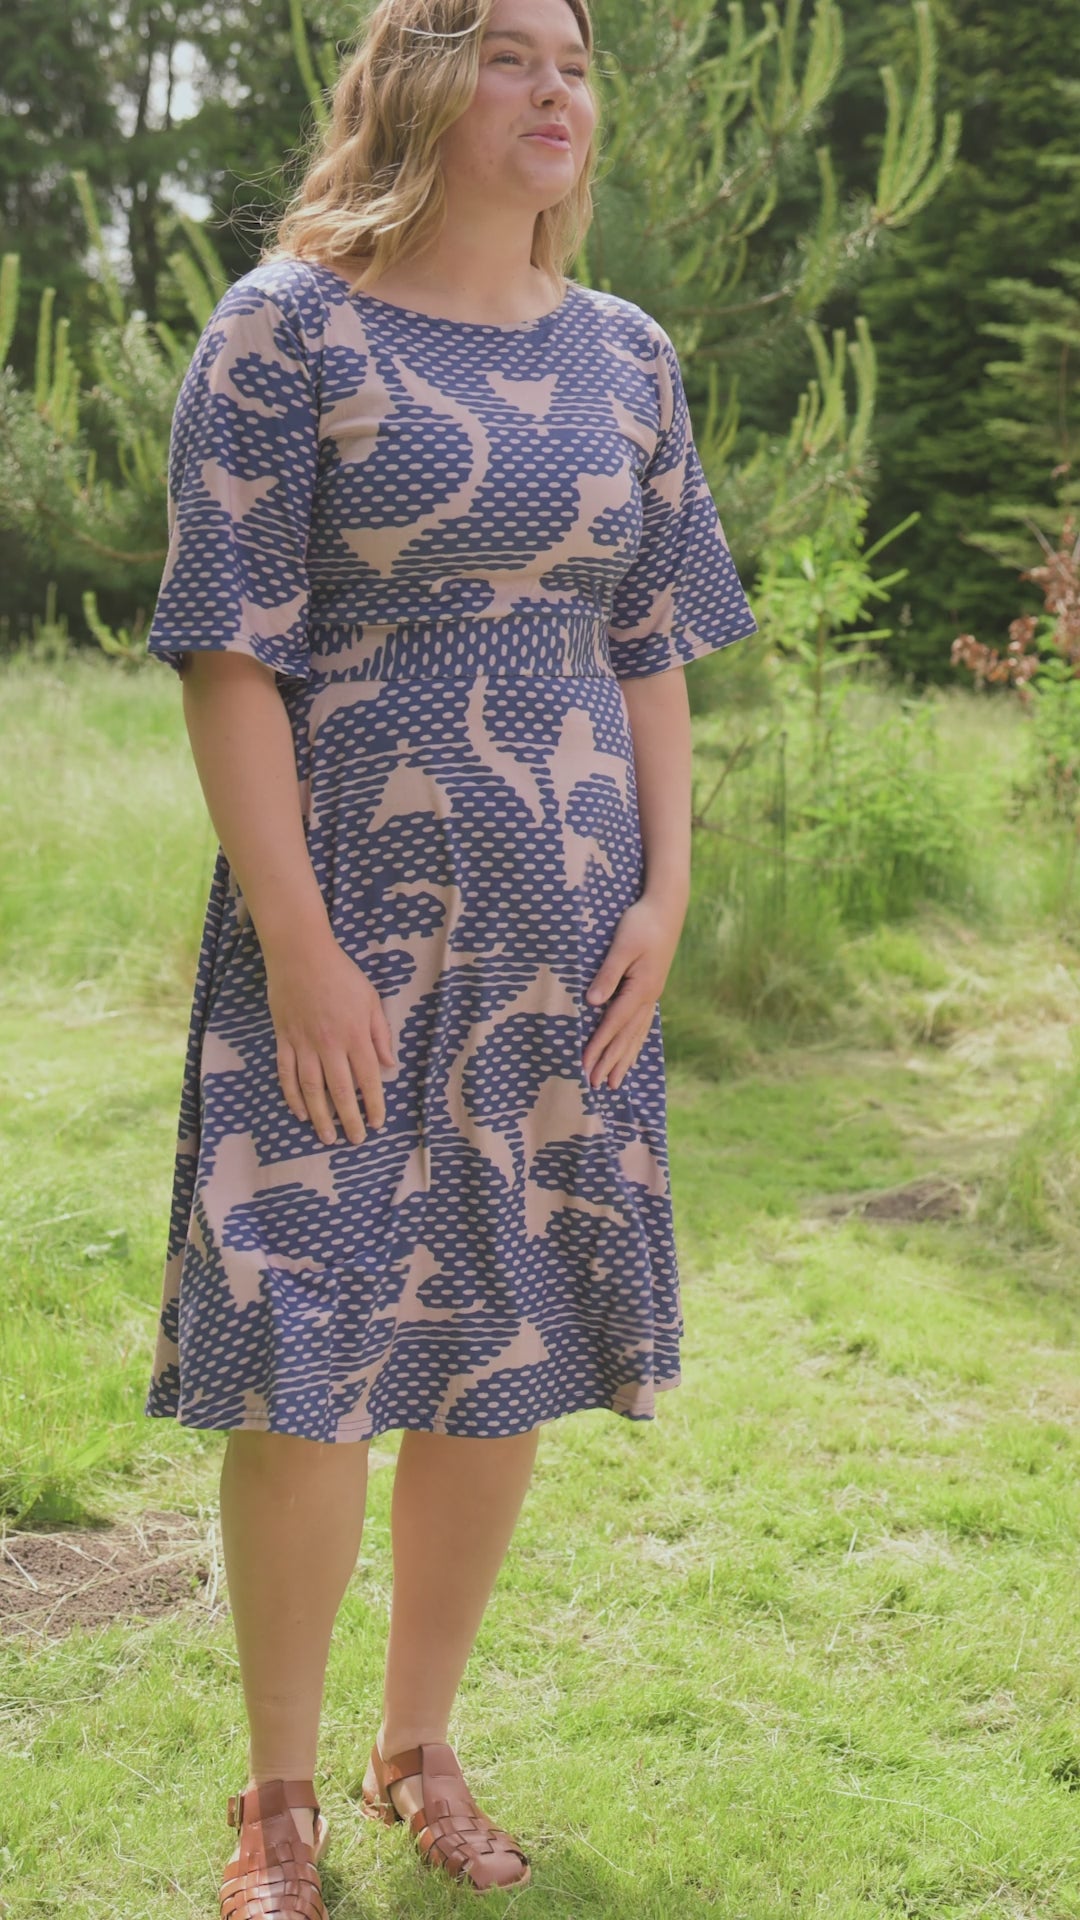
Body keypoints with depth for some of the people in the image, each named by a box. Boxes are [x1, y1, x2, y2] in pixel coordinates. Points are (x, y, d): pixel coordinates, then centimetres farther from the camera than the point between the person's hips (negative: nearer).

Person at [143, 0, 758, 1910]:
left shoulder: (623, 354, 10)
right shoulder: (289, 329, -5)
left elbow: (652, 651, 11)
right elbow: (231, 656, -9)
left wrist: (663, 898, 0)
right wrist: (297, 947, -15)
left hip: (564, 939, 5)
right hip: (347, 923, -5)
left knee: (509, 1353, 10)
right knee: (309, 1365, -2)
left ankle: (421, 1749, 29)